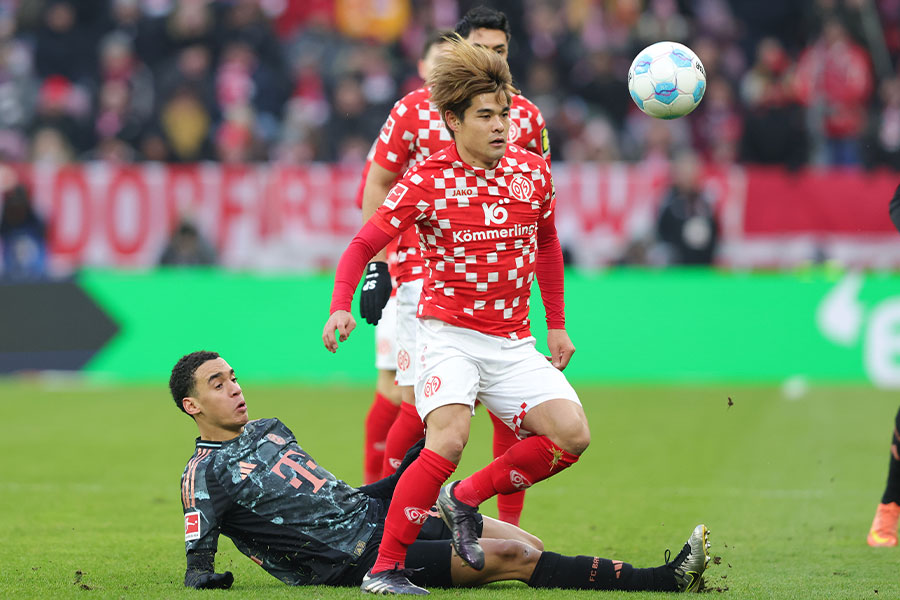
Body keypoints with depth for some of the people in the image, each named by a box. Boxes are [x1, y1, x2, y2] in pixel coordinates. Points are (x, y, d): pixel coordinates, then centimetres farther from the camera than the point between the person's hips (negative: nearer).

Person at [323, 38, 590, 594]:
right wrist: (341, 306, -21)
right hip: (448, 334, -5)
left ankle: (464, 499, 8)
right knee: (449, 440, -28)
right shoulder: (427, 181, -10)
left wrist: (557, 325, 22)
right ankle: (385, 568, -18)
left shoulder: (533, 172, 3)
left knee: (572, 434, -13)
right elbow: (364, 244, -4)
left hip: (513, 344, 5)